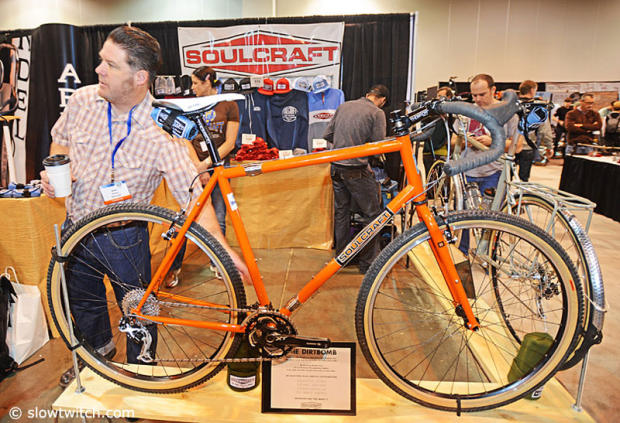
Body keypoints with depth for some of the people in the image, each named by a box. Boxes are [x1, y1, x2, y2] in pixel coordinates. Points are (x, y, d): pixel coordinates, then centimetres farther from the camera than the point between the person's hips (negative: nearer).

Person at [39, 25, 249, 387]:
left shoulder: (161, 131, -24)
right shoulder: (83, 100, -8)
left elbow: (193, 194, -28)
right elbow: (60, 139, 13)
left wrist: (223, 248, -39)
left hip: (123, 237, -5)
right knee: (81, 300, 26)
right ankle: (99, 348, 59)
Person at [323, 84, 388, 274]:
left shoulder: (344, 106, 9)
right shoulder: (377, 113, -7)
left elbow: (327, 135, 10)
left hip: (336, 167, 6)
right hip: (357, 170, -6)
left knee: (340, 213, 16)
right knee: (371, 215, 7)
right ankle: (368, 263, 12)